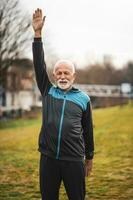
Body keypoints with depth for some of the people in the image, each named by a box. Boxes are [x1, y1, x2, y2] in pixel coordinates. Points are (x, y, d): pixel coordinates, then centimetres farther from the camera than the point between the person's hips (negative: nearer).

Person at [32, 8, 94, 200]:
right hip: (48, 158, 2)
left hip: (74, 160, -1)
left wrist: (89, 157, 13)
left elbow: (87, 130, 10)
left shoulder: (83, 98, 5)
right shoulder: (48, 92, 7)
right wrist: (38, 33, -8)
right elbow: (39, 65, -1)